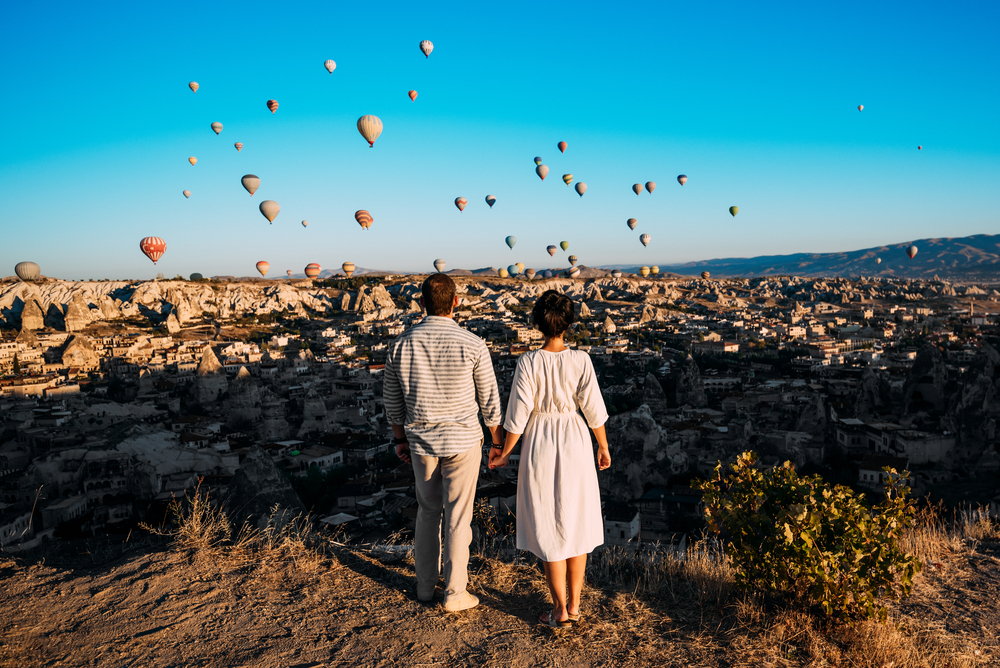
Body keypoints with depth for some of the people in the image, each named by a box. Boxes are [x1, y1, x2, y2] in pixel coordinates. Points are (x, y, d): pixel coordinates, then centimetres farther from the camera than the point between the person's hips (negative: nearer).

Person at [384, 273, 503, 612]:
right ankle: (455, 593, 18)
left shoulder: (401, 344, -7)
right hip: (462, 442, -3)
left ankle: (426, 584, 32)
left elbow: (392, 398, 2)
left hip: (421, 442, 3)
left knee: (428, 511, 20)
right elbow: (489, 399, -7)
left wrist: (400, 438, 16)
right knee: (458, 518, 8)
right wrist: (498, 440, 7)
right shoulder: (472, 345, -16)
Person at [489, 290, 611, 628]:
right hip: (575, 446, 2)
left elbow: (519, 413, -12)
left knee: (548, 527, 10)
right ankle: (574, 604, 25)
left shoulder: (528, 362, -15)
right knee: (576, 522, 16)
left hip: (540, 447, -1)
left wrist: (505, 452, 2)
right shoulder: (580, 360, -12)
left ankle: (560, 610, 16)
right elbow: (593, 409, -7)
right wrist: (603, 446, 8)